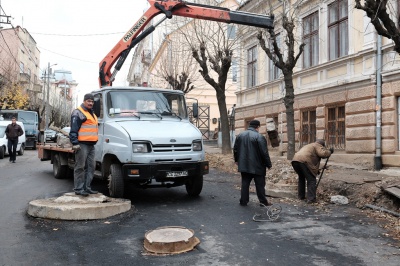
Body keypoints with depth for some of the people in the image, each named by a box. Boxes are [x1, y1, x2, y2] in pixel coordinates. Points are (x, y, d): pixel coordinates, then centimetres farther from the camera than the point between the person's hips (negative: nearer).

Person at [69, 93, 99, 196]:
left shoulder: (92, 114, 24)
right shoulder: (78, 113, -5)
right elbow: (74, 129, -12)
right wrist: (75, 143, -20)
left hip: (91, 145, 9)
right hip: (82, 144, -9)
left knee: (91, 166, 9)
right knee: (80, 167, -6)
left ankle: (87, 187, 16)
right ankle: (78, 188, -1)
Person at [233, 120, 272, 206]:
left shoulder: (240, 135, 6)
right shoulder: (259, 137, -14)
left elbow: (235, 149, 13)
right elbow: (264, 153, -14)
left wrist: (237, 160, 25)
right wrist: (268, 164, -4)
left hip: (244, 165, 5)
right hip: (257, 166, -5)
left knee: (245, 184, 11)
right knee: (260, 185, 6)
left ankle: (243, 201, 13)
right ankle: (263, 202, 12)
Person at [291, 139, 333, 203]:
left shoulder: (308, 145, 39)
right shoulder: (318, 146, 14)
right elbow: (323, 153, -5)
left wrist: (316, 170, 42)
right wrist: (329, 151, 14)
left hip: (295, 160, 8)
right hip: (304, 161, -8)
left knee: (301, 178, 27)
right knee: (311, 180, 1)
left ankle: (301, 196, 30)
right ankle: (311, 199, -3)